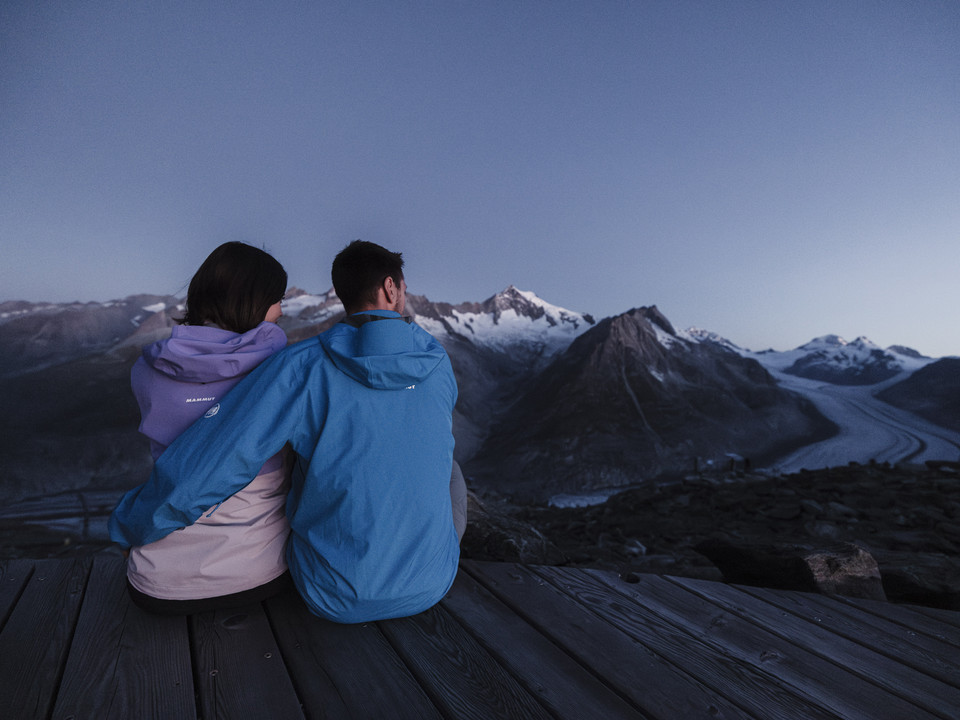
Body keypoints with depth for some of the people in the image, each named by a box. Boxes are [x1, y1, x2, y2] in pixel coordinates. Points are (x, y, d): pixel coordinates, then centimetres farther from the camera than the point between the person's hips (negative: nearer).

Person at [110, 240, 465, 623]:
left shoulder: (303, 365, -18)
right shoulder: (438, 365, -8)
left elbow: (196, 473, -20)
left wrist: (130, 526, 1)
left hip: (335, 597, -1)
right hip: (429, 585, 2)